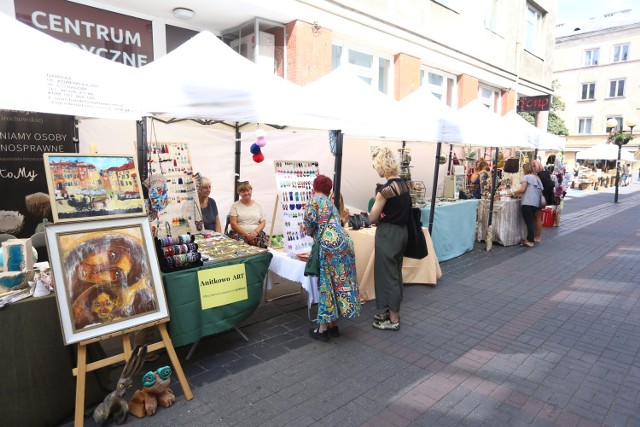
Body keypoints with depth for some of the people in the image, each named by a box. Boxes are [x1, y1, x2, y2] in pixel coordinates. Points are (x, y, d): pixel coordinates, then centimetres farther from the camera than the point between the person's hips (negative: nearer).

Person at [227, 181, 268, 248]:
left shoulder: (257, 205, 15)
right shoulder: (235, 205, 8)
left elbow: (263, 222, 10)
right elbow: (233, 224, -1)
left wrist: (255, 232, -10)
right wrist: (247, 235, -12)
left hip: (257, 234, 2)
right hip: (239, 234, -2)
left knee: (261, 242, -32)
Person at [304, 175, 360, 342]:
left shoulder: (314, 201, 3)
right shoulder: (331, 203, 27)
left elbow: (310, 229, 0)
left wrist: (307, 229, 23)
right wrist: (312, 230, 35)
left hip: (331, 245, -8)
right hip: (344, 242, 8)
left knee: (327, 285, -1)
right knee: (339, 283, 12)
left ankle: (323, 328, 8)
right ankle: (333, 325, 21)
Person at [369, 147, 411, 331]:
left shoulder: (387, 188, -21)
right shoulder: (403, 184, 6)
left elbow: (372, 217, -15)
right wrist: (384, 214, -1)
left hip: (388, 234, -9)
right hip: (401, 231, 9)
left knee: (387, 274, 2)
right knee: (395, 273, 18)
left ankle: (393, 320, 13)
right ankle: (392, 312, 32)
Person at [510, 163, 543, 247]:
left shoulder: (526, 177, -2)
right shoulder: (537, 178, 20)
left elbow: (522, 189, -11)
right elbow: (532, 191, 18)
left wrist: (514, 192, 5)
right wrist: (519, 195, 20)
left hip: (528, 203, -8)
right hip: (536, 203, 8)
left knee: (529, 222, -7)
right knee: (532, 222, 13)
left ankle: (530, 242, -5)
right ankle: (530, 238, 18)